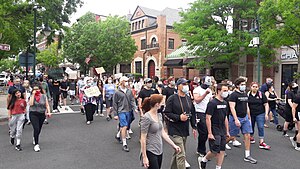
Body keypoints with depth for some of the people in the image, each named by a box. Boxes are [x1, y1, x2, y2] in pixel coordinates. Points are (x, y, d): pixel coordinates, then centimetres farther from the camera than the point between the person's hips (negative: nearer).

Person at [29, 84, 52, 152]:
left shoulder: (44, 96, 2)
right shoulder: (32, 96, -1)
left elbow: (47, 105, 4)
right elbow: (31, 104, -17)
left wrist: (49, 112, -9)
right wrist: (33, 94, -15)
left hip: (42, 114, 2)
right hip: (33, 114, -2)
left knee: (39, 129, 14)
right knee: (36, 129, -14)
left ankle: (35, 138, 47)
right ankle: (36, 145, -5)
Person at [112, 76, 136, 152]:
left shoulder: (129, 91, 5)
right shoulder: (117, 92, -7)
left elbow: (132, 100, 9)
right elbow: (114, 104, -2)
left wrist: (134, 108, -5)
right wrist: (115, 114, -2)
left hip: (128, 111, 5)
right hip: (121, 111, -5)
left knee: (125, 126, 14)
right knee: (124, 127, -10)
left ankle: (119, 135, 39)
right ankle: (124, 144, -3)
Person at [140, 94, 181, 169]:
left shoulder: (159, 115, 6)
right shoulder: (146, 117, -18)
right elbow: (143, 138, -16)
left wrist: (174, 145, 9)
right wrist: (144, 156, -16)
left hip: (159, 151, 8)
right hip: (150, 152, -8)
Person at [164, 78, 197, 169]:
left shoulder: (188, 99, 10)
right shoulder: (172, 98, -11)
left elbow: (192, 113, 17)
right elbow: (166, 113, -13)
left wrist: (194, 127, 14)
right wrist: (179, 117, -21)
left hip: (185, 130, 7)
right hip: (175, 130, -7)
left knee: (177, 153, 19)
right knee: (181, 155, -9)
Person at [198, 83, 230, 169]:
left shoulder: (225, 103, 9)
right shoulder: (212, 103, -15)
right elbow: (208, 118, -17)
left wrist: (227, 131, 15)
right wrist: (210, 133, -19)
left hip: (223, 132, 7)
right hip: (214, 132, -7)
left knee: (222, 151, 8)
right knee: (215, 151, -3)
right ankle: (203, 159, 22)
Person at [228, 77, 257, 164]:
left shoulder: (245, 94, 11)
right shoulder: (233, 95, -13)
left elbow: (247, 107, 19)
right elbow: (232, 108, -19)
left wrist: (249, 117, 18)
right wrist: (236, 119, -25)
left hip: (245, 118, 7)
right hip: (236, 118, -7)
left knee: (247, 136, 3)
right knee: (232, 137, 2)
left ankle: (247, 156, 12)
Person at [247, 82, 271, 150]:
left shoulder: (261, 95, -3)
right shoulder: (248, 95, 0)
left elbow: (266, 105, -1)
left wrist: (266, 114, -8)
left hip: (260, 114, -2)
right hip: (250, 114, 2)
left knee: (261, 127, -6)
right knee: (251, 126, 13)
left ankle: (261, 142, -4)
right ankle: (251, 137, 36)